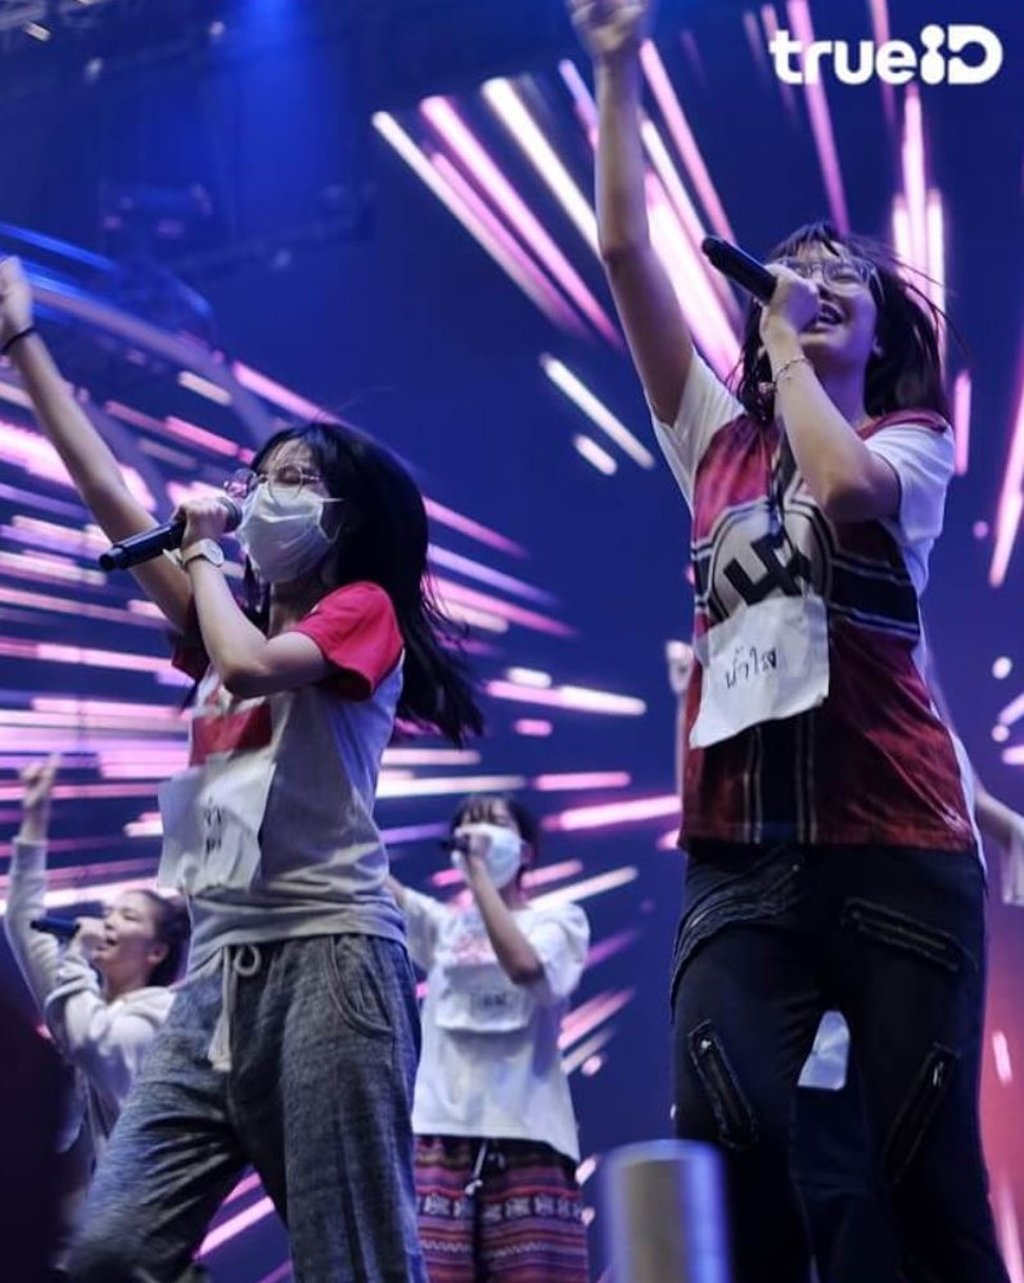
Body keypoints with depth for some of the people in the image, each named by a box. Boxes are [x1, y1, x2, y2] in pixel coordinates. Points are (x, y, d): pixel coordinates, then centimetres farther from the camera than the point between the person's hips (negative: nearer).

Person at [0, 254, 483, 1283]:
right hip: (222, 962, 7)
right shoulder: (239, 617, 20)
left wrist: (201, 553, 0)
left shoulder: (364, 610, 1)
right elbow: (104, 492, 18)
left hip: (327, 952, -7)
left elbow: (251, 663, -19)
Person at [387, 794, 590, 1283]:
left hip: (527, 1139, -2)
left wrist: (478, 869, -9)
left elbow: (524, 964, -13)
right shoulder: (442, 924, 19)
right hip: (442, 1136, 3)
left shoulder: (559, 919, 9)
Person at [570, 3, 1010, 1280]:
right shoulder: (718, 443, 17)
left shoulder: (913, 442, 11)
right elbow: (623, 249, 12)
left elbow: (844, 484, -15)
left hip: (896, 848, -2)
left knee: (929, 1173, -2)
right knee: (722, 1143, -15)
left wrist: (792, 346, 1)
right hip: (742, 854, 2)